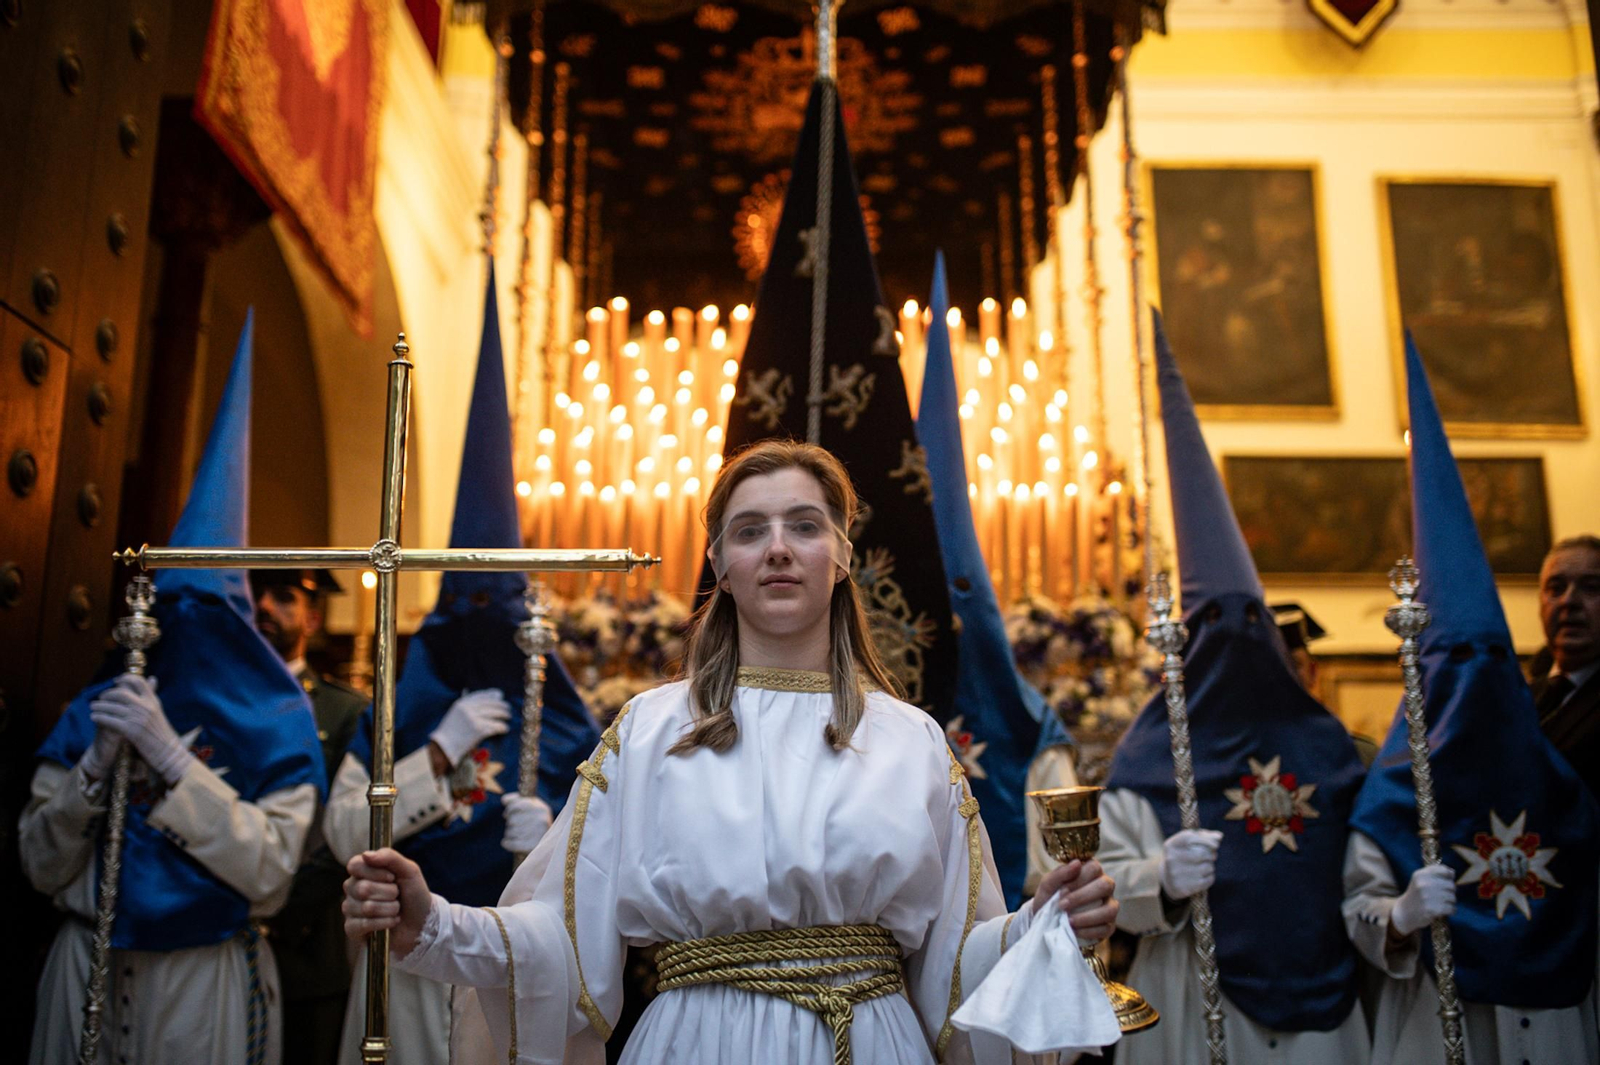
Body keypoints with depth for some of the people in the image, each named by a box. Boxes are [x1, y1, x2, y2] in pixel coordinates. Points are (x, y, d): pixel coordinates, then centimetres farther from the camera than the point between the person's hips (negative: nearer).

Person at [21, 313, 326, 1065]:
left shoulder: (273, 722, -7)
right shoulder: (93, 711, 3)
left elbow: (269, 872, -16)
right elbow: (42, 868, 2)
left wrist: (170, 756, -20)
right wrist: (94, 764, -14)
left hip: (205, 979, -3)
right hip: (85, 971, 3)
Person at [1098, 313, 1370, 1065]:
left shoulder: (1318, 739, 6)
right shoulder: (1151, 749, -6)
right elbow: (1114, 884, -11)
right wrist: (1160, 882, -29)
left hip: (1315, 1003, 3)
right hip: (1195, 1001, -3)